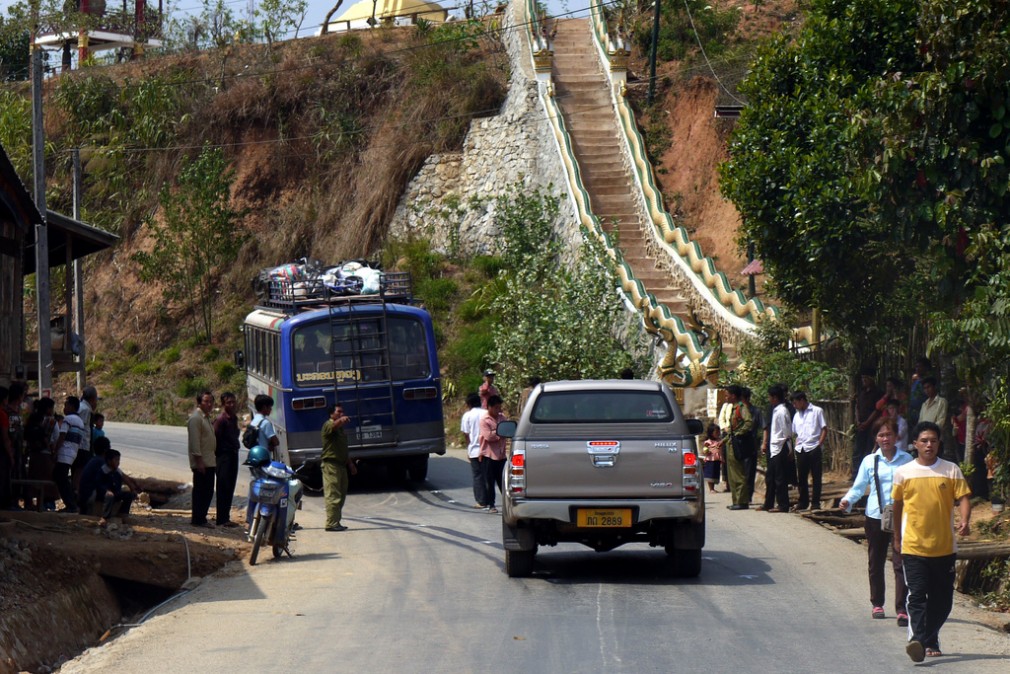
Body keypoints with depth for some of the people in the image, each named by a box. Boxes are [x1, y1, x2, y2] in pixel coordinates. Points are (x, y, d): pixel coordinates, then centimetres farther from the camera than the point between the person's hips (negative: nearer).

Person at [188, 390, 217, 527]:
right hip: (201, 463, -10)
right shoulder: (196, 418, -12)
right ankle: (197, 519, -3)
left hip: (209, 462, 10)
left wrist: (214, 457, 20)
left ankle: (202, 518, 16)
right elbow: (194, 441, -18)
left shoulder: (207, 418, 19)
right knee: (200, 491, -7)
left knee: (208, 491, 10)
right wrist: (199, 460, -22)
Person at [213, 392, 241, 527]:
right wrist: (217, 455, -14)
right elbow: (216, 438, -15)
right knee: (224, 488, -8)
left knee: (230, 488, 12)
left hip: (233, 455, 9)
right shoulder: (221, 419, -14)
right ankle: (222, 519, -6)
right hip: (224, 456, -9)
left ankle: (226, 518, 18)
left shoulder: (234, 418, 14)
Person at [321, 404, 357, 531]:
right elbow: (334, 425, -35)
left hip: (341, 464, 10)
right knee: (333, 496, -13)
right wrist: (341, 420, -56)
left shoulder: (341, 428, 22)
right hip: (331, 464, -10)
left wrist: (350, 463, 28)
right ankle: (331, 524, -14)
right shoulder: (328, 425, -8)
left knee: (341, 495, 14)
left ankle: (336, 522, 21)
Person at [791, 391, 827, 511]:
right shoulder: (797, 415, 17)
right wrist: (797, 446, 6)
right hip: (801, 450, 5)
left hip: (814, 448, -5)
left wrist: (819, 444, -10)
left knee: (816, 477, -2)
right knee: (801, 477, 8)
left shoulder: (817, 411, 1)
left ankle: (815, 503, 2)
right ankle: (803, 502, 18)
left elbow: (824, 429, -2)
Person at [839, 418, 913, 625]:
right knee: (875, 563, 12)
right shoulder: (870, 461, 4)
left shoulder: (906, 460, 3)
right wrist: (847, 501, -12)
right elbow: (858, 487, 6)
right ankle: (877, 604, 28)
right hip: (875, 517, 2)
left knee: (900, 563, -10)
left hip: (900, 517, -2)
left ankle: (902, 609, -11)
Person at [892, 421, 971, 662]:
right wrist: (897, 538, 20)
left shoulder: (951, 470, 4)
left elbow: (962, 497, 0)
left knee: (942, 599, 8)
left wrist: (965, 520, -20)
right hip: (913, 546, -2)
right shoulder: (904, 473, 3)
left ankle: (930, 641, 23)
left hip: (944, 547, 2)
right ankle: (917, 640, -27)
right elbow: (897, 506, 14)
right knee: (917, 595, -15)